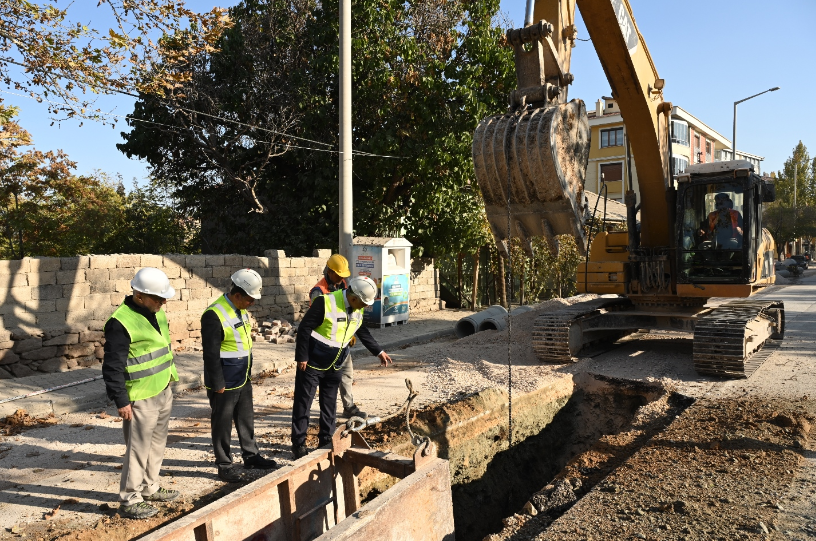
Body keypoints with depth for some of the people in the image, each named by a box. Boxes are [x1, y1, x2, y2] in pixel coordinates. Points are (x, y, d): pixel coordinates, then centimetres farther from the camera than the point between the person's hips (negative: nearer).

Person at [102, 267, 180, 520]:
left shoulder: (155, 313, 7)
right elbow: (112, 366, -20)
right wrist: (121, 401, -19)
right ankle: (129, 501, 15)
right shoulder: (121, 322, -21)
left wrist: (170, 379, 22)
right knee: (138, 449, 1)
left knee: (157, 443, 20)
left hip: (163, 392, 9)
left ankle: (149, 488, 36)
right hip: (140, 399, -9)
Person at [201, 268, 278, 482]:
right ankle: (224, 465, 19)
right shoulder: (214, 315, -23)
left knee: (246, 418, 19)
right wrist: (218, 384, -18)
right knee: (222, 423, 7)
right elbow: (211, 354, -21)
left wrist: (248, 372, 16)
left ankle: (251, 455, 34)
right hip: (225, 383, -8)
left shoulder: (241, 310, 5)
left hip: (243, 378, 9)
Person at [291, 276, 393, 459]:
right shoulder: (325, 303, -24)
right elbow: (304, 328, -20)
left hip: (334, 365, 7)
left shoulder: (357, 309, 0)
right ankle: (298, 443, 13)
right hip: (312, 363, -7)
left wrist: (379, 351, 15)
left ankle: (326, 440, 25)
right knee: (303, 403, 2)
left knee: (329, 404, 13)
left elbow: (362, 332, 15)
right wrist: (302, 357, -18)